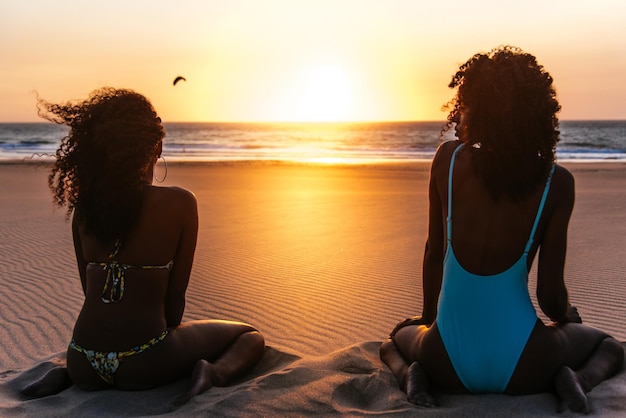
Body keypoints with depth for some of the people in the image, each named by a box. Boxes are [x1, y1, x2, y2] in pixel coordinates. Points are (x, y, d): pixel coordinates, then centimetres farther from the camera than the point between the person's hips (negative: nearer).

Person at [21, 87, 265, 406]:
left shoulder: (83, 206, 3)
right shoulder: (179, 203, -10)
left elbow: (90, 289, 11)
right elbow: (175, 295, -6)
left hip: (84, 364, 5)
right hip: (143, 361, -4)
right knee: (250, 337, 17)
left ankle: (65, 375, 13)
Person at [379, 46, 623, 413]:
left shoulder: (447, 161, -8)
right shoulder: (556, 183, -10)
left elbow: (434, 253, 3)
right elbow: (550, 293, -7)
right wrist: (566, 315, 18)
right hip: (520, 366, 0)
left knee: (396, 341, 35)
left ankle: (413, 376, 2)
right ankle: (574, 381, -2)